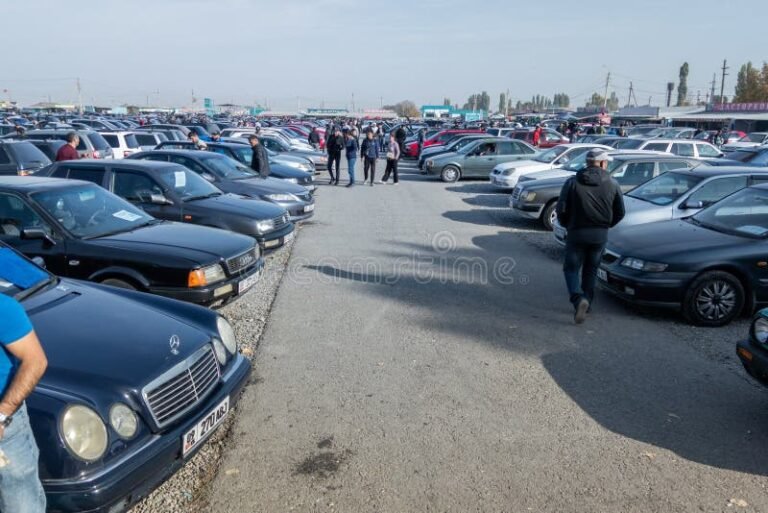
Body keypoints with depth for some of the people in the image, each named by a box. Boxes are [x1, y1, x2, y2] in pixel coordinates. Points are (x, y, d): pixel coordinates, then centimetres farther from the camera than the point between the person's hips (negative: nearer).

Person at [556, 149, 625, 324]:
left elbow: (561, 210, -8)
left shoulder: (572, 182, -6)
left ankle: (579, 299, -15)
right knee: (591, 270, 17)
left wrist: (568, 225, 11)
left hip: (577, 233, -2)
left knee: (571, 268, 8)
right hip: (600, 235, 2)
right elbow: (620, 212, 5)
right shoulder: (612, 184, 1)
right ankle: (586, 304, 23)